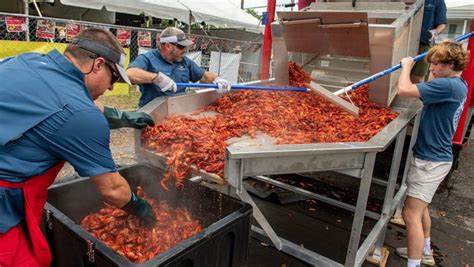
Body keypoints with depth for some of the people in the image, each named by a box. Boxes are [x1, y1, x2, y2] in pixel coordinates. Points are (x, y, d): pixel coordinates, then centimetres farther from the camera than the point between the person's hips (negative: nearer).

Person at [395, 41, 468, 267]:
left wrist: (406, 66, -11)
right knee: (420, 207, 24)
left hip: (431, 161, -11)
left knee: (411, 214, -8)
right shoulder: (459, 85, 8)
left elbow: (404, 90, -29)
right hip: (436, 156, 11)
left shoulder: (447, 86, -23)